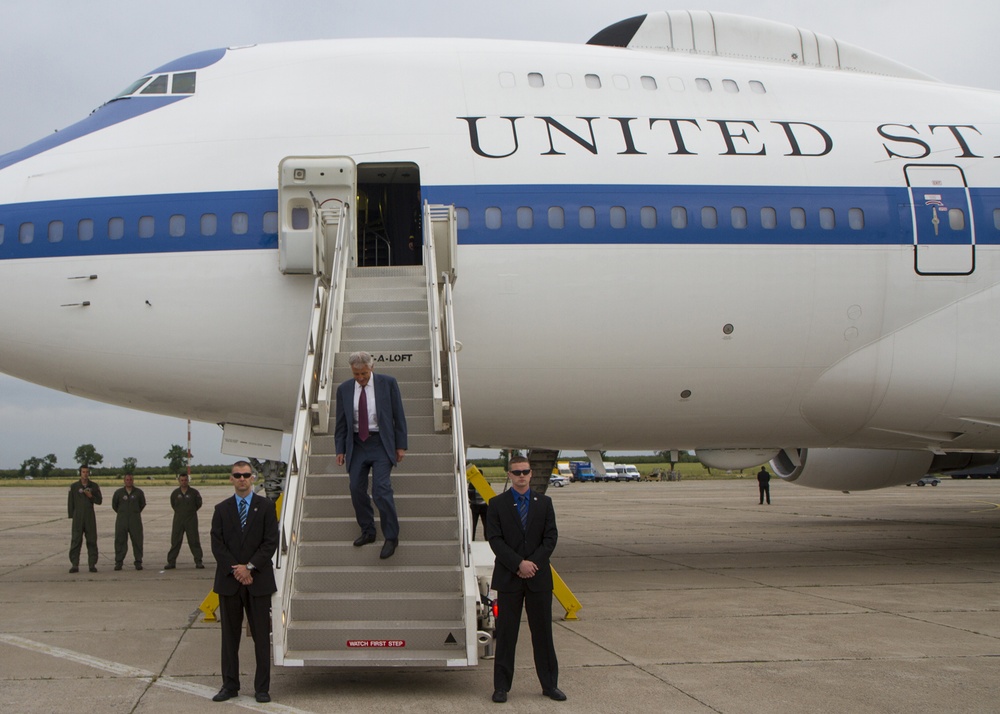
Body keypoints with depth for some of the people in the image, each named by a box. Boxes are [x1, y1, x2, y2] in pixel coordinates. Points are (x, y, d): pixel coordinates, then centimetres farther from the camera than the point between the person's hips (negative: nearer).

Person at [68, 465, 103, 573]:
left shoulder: (94, 486, 8)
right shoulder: (74, 487, 4)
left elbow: (99, 501, 8)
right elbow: (71, 503, 6)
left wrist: (91, 496, -10)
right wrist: (71, 516, 1)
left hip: (90, 517, 1)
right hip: (78, 517, -1)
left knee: (92, 541, 1)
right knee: (76, 541, -5)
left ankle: (92, 564, 4)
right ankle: (74, 565, -3)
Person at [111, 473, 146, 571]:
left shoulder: (139, 492, 3)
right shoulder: (118, 492, 3)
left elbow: (143, 504, 17)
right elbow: (114, 505, 16)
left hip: (135, 520, 0)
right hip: (122, 520, 0)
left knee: (137, 541, -2)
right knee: (120, 541, -2)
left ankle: (138, 562, 4)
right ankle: (119, 562, 2)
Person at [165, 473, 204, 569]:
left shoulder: (194, 492, -2)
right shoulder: (175, 493, 4)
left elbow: (199, 504, 9)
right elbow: (173, 504, 17)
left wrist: (191, 511, 9)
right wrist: (179, 511, 11)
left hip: (191, 520, -2)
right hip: (178, 520, 2)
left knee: (194, 541, -2)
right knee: (175, 541, 2)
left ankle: (198, 561, 2)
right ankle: (171, 562, 6)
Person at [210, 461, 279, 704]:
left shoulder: (266, 507, 3)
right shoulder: (222, 509, 9)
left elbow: (271, 542, -4)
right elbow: (217, 544, 1)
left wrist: (249, 566, -13)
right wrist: (235, 570, -11)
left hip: (259, 581, -2)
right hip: (229, 581, 2)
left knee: (261, 635, 1)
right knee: (230, 635, 7)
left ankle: (262, 688, 7)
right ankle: (230, 685, 15)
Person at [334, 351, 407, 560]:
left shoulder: (388, 383, -2)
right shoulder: (344, 389, 6)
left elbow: (398, 416, 0)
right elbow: (341, 423, 11)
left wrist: (401, 445, -3)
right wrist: (340, 450, 5)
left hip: (381, 443, -4)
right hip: (356, 444, 4)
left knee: (381, 489, -14)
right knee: (357, 489, 1)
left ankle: (391, 537, -5)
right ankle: (367, 532, 18)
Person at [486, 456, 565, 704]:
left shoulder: (543, 502, 8)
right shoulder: (497, 504, 2)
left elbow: (551, 537, 2)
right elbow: (495, 539, -6)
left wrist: (533, 563, -11)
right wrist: (519, 564, -15)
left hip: (539, 576, 2)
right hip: (508, 577, -2)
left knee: (542, 632, 7)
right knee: (506, 633, 2)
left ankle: (550, 684, 15)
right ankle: (501, 686, 10)